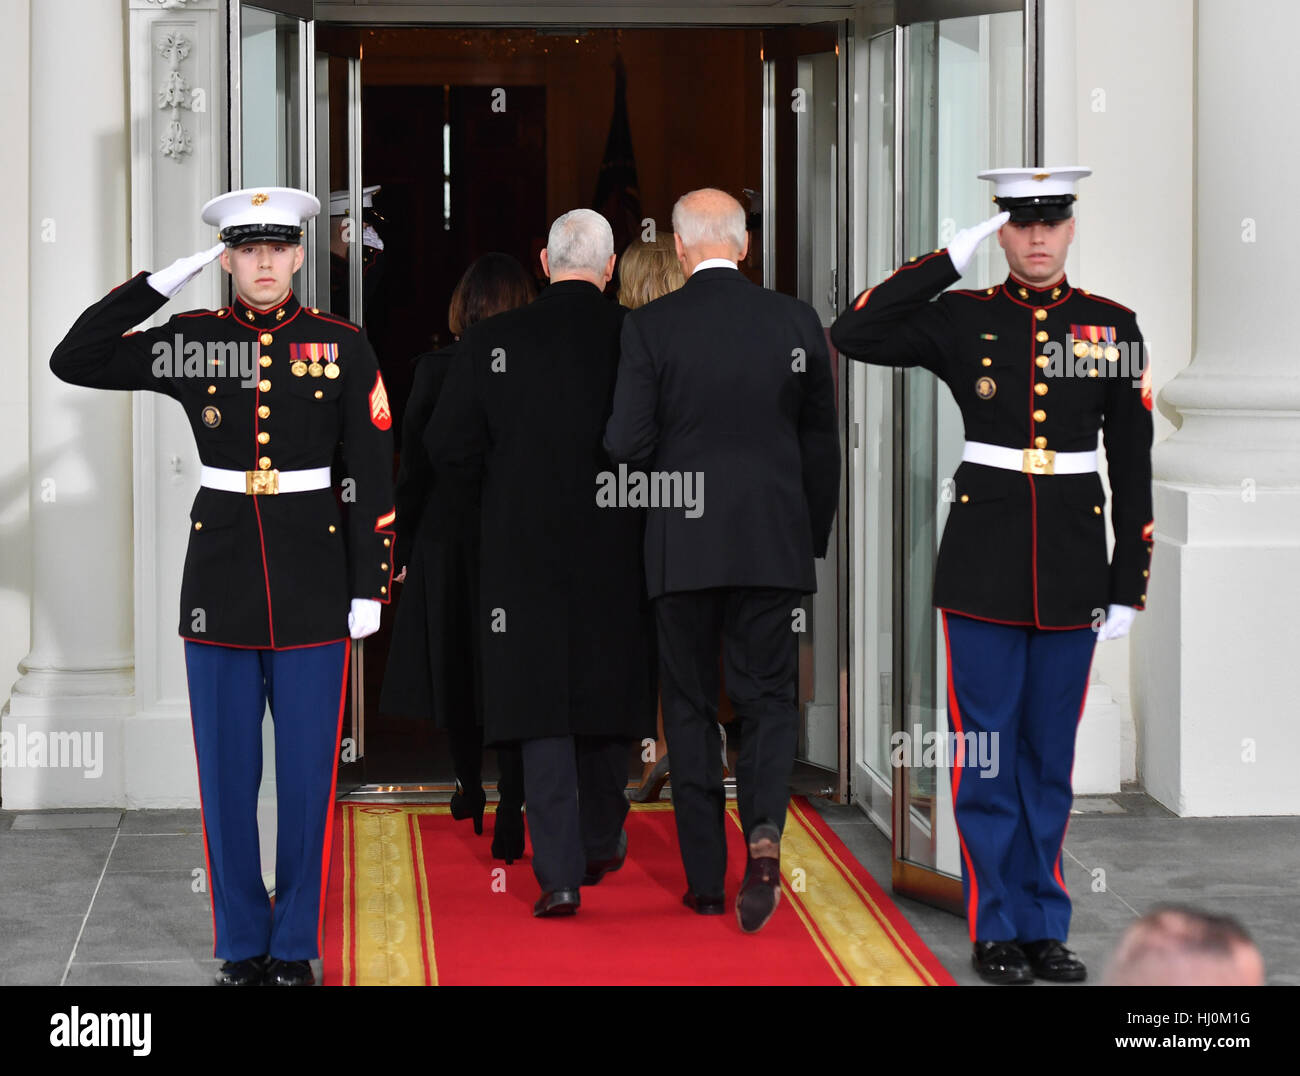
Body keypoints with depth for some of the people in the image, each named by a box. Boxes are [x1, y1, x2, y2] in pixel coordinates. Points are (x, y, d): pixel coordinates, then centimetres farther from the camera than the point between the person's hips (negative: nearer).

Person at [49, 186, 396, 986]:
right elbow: (74, 362, -4)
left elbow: (374, 476, 1)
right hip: (220, 587, 1)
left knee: (308, 774, 4)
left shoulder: (344, 348, 0)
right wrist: (159, 284, -7)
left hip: (313, 585, -1)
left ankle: (296, 948, 17)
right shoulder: (189, 342, 2)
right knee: (227, 775, 6)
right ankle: (243, 949, 17)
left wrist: (370, 586, -2)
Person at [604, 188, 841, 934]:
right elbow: (822, 442, 5)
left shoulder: (650, 326, -7)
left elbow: (628, 443, -8)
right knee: (768, 698, 9)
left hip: (682, 544, -1)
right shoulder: (795, 321, 0)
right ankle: (763, 831, -17)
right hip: (774, 542, 1)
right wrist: (814, 537, 15)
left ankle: (707, 880, 11)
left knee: (691, 707, 10)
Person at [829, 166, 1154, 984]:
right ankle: (997, 930, 11)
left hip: (1073, 568, 1)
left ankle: (1046, 927, 18)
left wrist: (1128, 586, 1)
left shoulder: (1112, 327, 4)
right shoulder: (962, 320, 1)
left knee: (1051, 755, 9)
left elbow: (1133, 465, 5)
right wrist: (949, 262, -11)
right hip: (984, 563, -1)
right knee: (987, 752, 2)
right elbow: (854, 334, -12)